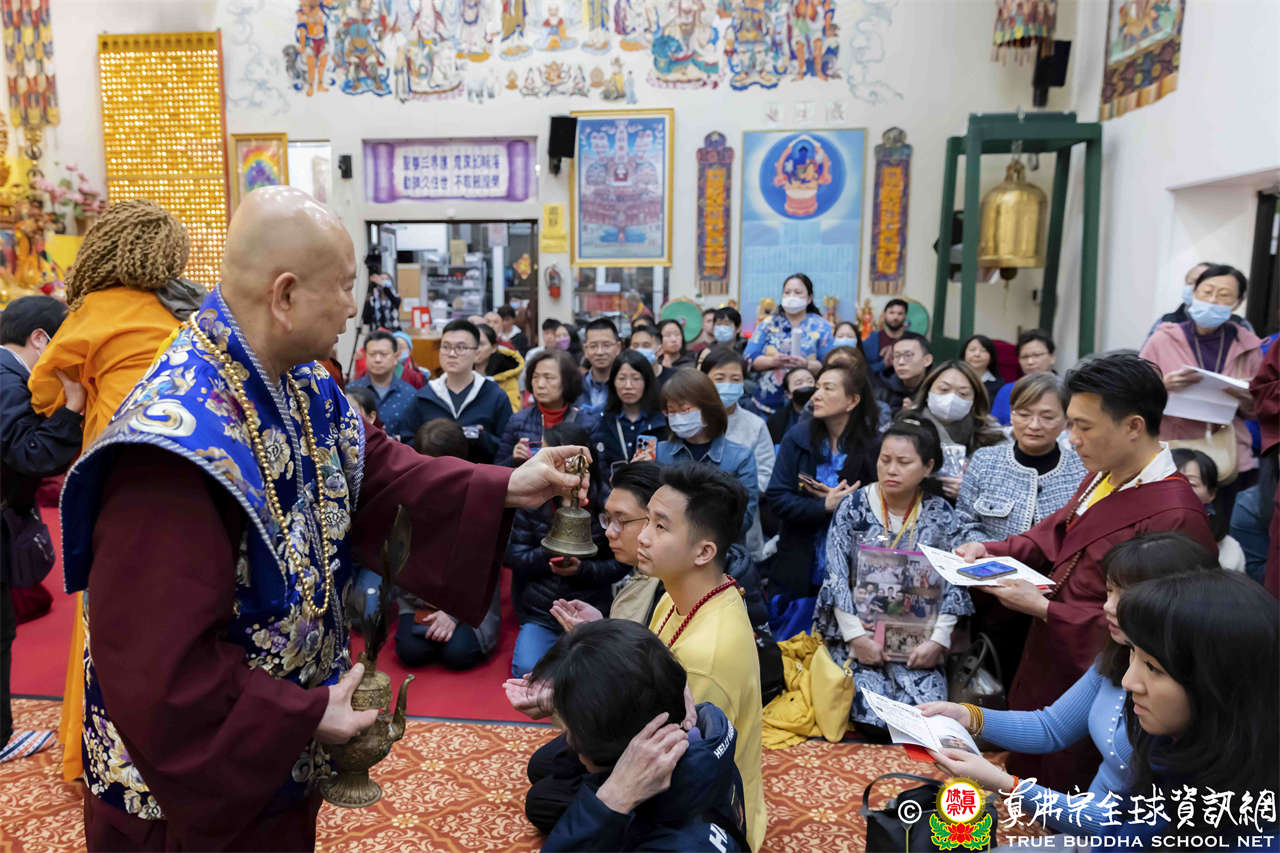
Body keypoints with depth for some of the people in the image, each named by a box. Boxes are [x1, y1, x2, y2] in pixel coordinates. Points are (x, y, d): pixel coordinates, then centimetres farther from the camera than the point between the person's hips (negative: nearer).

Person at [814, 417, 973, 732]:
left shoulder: (940, 515, 2)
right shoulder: (854, 507, -3)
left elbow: (953, 584, 1)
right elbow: (836, 577, -6)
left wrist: (938, 640, -10)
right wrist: (856, 636, -14)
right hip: (859, 633, -1)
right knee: (872, 717, -20)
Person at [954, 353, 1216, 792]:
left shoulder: (1175, 518, -27)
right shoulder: (1101, 477, 0)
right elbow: (1051, 535, 13)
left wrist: (1045, 610, -24)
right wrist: (989, 550, -2)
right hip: (1044, 671, 8)